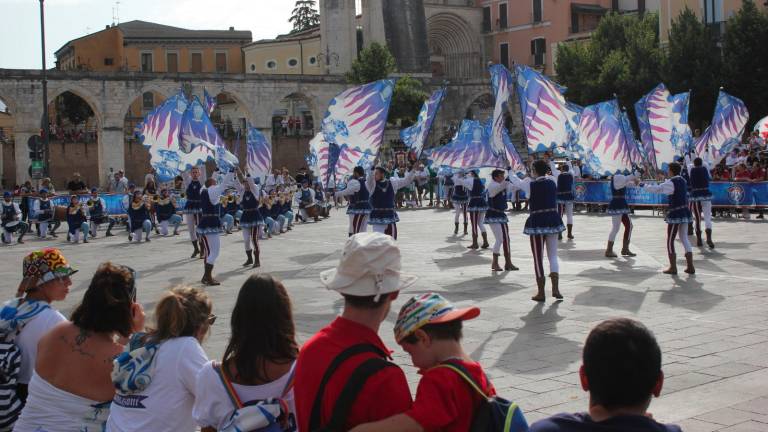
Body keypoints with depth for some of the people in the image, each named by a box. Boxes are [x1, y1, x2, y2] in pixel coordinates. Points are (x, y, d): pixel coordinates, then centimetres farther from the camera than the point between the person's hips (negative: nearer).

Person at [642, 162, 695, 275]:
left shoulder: (671, 182, -14)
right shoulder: (682, 181, 11)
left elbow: (656, 189, -16)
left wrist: (642, 185, -5)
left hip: (675, 214, -8)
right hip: (685, 212, 8)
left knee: (670, 241, 2)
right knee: (684, 238, 14)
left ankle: (673, 267, 4)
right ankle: (690, 266, 11)